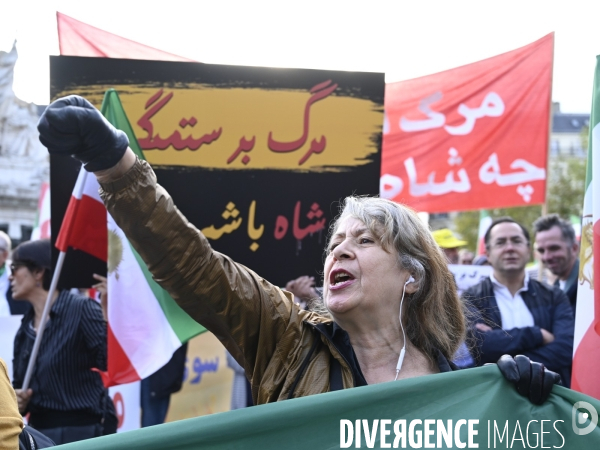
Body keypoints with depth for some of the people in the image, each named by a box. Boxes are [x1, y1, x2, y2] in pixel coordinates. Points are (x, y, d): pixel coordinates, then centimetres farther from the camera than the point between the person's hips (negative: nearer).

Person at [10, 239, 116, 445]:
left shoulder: (81, 309, -9)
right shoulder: (25, 328, 12)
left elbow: (111, 361, -22)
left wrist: (107, 308, -29)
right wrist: (18, 401, 0)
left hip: (81, 431, -7)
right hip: (38, 432, 7)